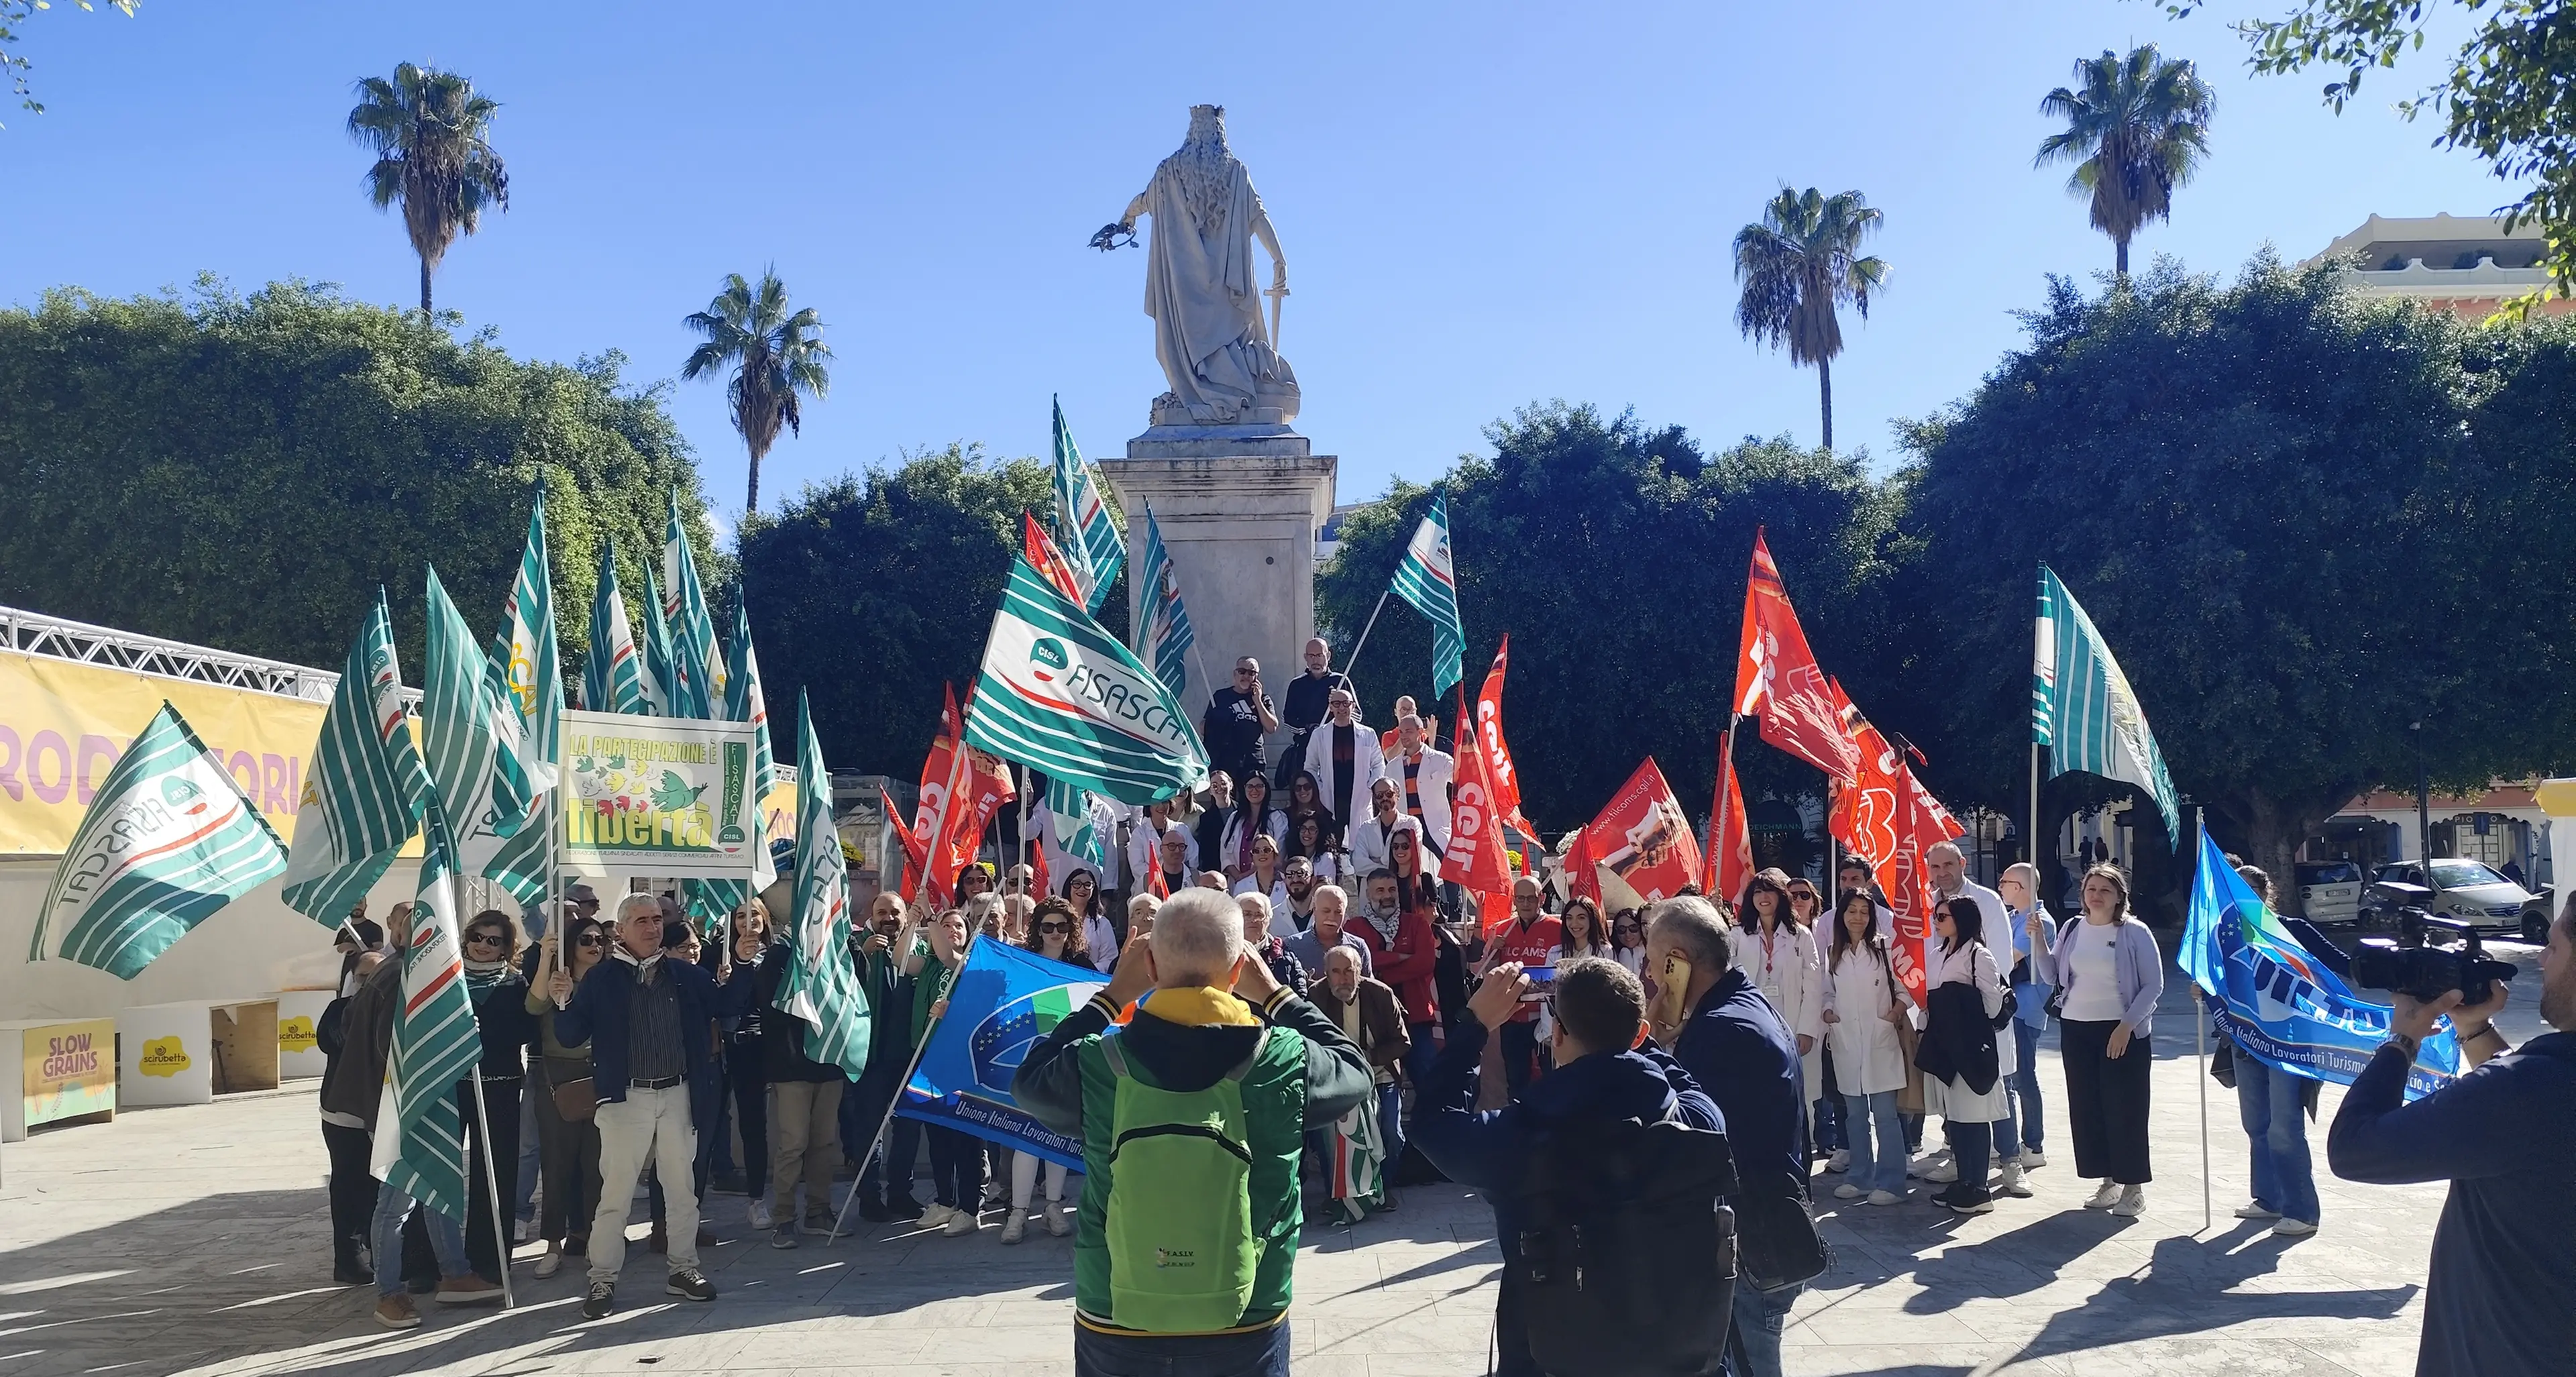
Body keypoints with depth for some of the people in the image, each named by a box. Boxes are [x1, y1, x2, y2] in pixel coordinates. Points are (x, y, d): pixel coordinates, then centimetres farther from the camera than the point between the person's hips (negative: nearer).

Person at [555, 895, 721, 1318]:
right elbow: (570, 1037, -5)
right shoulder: (602, 979, -2)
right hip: (626, 1097, -3)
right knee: (616, 1190, -4)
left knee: (682, 1185, 10)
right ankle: (602, 1279, 5)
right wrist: (564, 1004, -21)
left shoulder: (685, 975, 7)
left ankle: (683, 1268, 22)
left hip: (677, 1094, 3)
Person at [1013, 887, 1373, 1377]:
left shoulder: (1096, 1064, -13)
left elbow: (1029, 1079, 10)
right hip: (1246, 1331, 0)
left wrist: (1111, 996, 10)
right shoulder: (1285, 1061, -14)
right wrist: (1275, 994, 12)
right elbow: (1355, 1070, 8)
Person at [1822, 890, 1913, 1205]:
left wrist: (1896, 1012, -14)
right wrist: (1828, 1012, 0)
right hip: (1846, 1041, 4)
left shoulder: (1884, 948, 0)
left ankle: (1890, 1182, -1)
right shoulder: (1834, 954, 11)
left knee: (1885, 1114, -5)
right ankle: (1861, 1178, 19)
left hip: (1880, 1040, -4)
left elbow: (1905, 987, 1)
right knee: (1855, 1114, 11)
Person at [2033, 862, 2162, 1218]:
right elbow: (2051, 976, 10)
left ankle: (2133, 1188, 6)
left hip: (2123, 1032, -5)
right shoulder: (2072, 929, 8)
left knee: (2125, 1108, -3)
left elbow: (2154, 984, -6)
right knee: (2086, 1107, 6)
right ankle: (2108, 1181, 18)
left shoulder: (2135, 932, -5)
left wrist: (2126, 1026, -13)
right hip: (2076, 1028, 5)